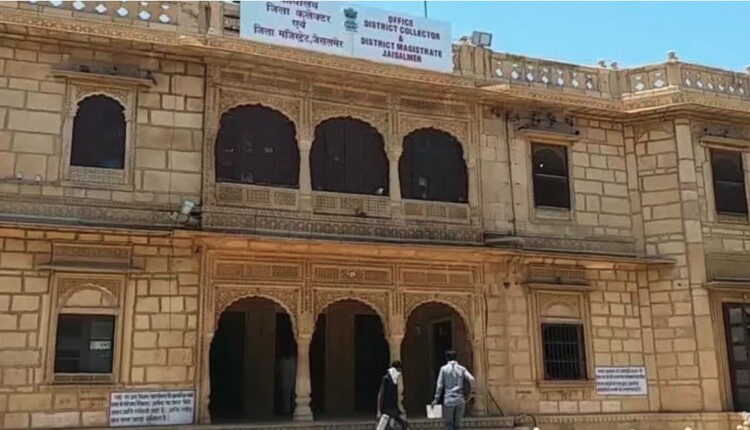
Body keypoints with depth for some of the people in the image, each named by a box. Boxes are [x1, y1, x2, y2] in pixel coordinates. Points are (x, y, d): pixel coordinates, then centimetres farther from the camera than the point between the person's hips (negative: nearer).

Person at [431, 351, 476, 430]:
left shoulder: (444, 369, 3)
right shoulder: (462, 369, 7)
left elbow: (440, 385, 0)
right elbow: (472, 380, -6)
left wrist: (436, 399, 7)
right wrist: (470, 393, 5)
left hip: (449, 400, -2)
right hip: (460, 400, 2)